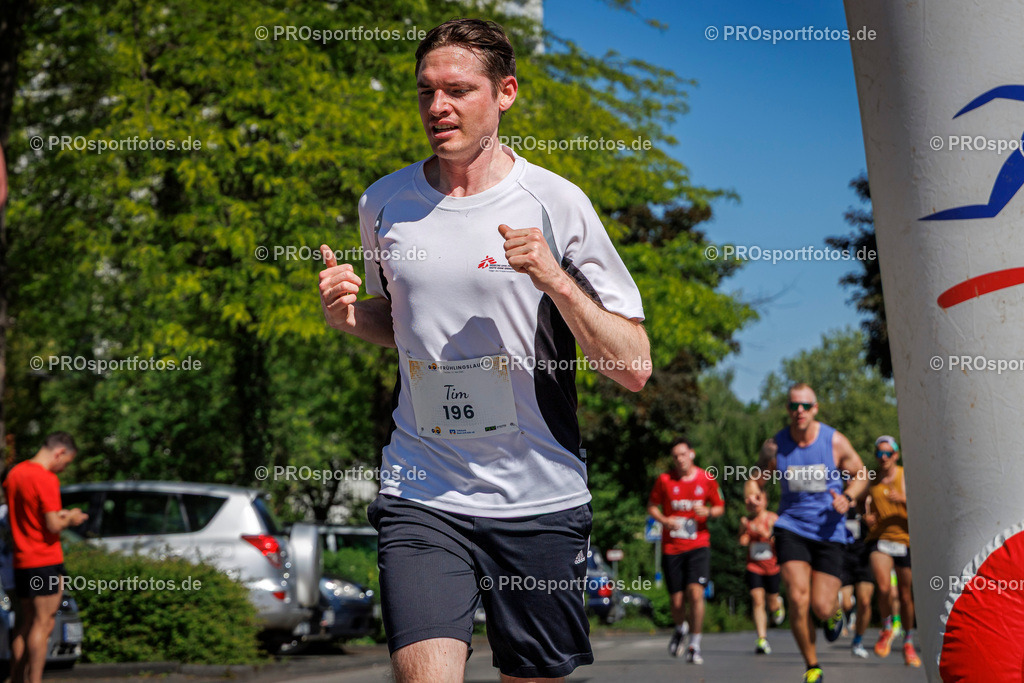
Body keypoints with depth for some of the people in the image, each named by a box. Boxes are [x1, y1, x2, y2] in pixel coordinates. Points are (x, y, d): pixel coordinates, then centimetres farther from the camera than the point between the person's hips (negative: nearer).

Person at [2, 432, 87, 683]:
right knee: (43, 625, -4)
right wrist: (70, 519, 0)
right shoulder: (46, 479, -16)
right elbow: (53, 526, -20)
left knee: (25, 625, 13)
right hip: (46, 561, -8)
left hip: (21, 560, 8)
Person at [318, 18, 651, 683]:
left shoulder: (556, 203, -4)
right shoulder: (383, 203, 6)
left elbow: (634, 368, -6)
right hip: (420, 496, 1)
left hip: (542, 502, -1)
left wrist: (557, 281, -20)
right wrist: (350, 314, 3)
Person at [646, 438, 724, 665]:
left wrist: (708, 512, -10)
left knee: (695, 593, -18)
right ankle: (681, 628, 37)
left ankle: (694, 645, -3)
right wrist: (664, 520, -9)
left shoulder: (707, 479, 2)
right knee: (677, 601, 1)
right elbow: (651, 505, 10)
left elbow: (720, 507, 12)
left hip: (698, 545, -1)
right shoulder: (665, 480, 0)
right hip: (671, 547, 1)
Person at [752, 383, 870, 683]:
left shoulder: (835, 441, -6)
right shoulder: (774, 446, -4)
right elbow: (758, 480, 11)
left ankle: (834, 612, 36)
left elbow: (860, 475, 7)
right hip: (791, 526, 1)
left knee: (821, 608, -6)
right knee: (798, 597, -15)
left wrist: (847, 497, -12)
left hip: (829, 530, 0)